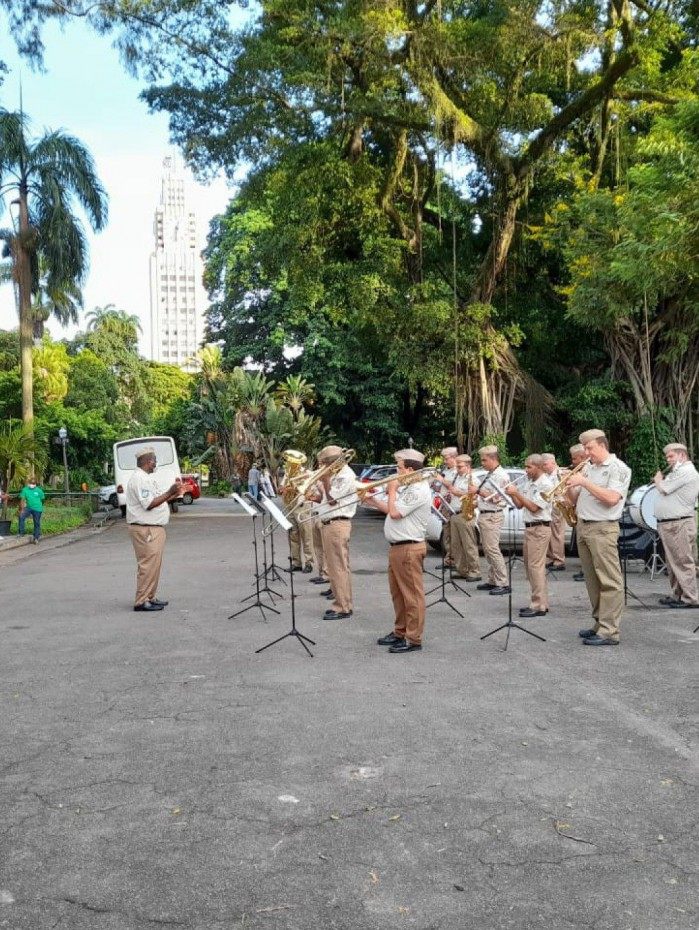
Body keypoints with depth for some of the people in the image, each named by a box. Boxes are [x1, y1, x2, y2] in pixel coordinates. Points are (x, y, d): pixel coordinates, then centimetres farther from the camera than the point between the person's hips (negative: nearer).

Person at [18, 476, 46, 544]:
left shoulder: (39, 490, -3)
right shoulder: (25, 490, -3)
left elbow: (42, 499, 9)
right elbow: (22, 500, -6)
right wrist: (22, 509, -13)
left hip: (37, 509, 0)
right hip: (28, 508, 1)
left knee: (37, 523, 4)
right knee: (21, 516, -23)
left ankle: (36, 538, 18)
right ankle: (21, 533, -13)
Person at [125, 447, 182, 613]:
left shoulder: (147, 478, 19)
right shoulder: (139, 479, -15)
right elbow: (149, 504, -21)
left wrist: (173, 495, 15)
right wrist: (169, 493, -20)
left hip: (154, 528, 11)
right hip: (145, 529, -11)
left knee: (154, 564, 14)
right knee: (148, 565, -10)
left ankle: (150, 597, 21)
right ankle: (142, 601, -7)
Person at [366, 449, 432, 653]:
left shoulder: (419, 491, -18)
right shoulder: (407, 488, 15)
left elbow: (395, 513, -22)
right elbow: (394, 511, 22)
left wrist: (392, 491, -9)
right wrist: (373, 502, 14)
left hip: (408, 549, -11)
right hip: (397, 547, 11)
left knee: (412, 595, -3)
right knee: (398, 593, 18)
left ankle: (413, 639, 3)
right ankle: (400, 632, 29)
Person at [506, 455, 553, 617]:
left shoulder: (546, 484, -12)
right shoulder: (529, 483, 14)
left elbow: (534, 507, -18)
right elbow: (520, 505, 17)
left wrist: (516, 493, -18)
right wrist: (512, 494, -1)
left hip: (539, 529, -9)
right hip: (529, 528, 9)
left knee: (536, 567, -10)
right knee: (530, 566, 11)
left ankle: (539, 606, -7)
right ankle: (541, 602, 18)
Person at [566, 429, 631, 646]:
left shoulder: (618, 468, -5)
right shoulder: (589, 469, 17)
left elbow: (612, 498, -19)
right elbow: (575, 500, 20)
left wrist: (584, 482, -17)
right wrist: (569, 485, 0)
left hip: (603, 529, -8)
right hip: (583, 527, 8)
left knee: (609, 582, -7)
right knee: (592, 581, 11)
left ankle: (609, 632, -7)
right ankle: (600, 624, 19)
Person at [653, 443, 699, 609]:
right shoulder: (678, 472, 21)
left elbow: (664, 489, -15)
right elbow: (665, 489, 26)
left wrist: (658, 479, 3)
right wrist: (660, 480, 12)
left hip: (678, 525, -10)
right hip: (668, 524, 10)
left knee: (682, 562, -7)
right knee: (673, 563, 14)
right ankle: (678, 595, 20)